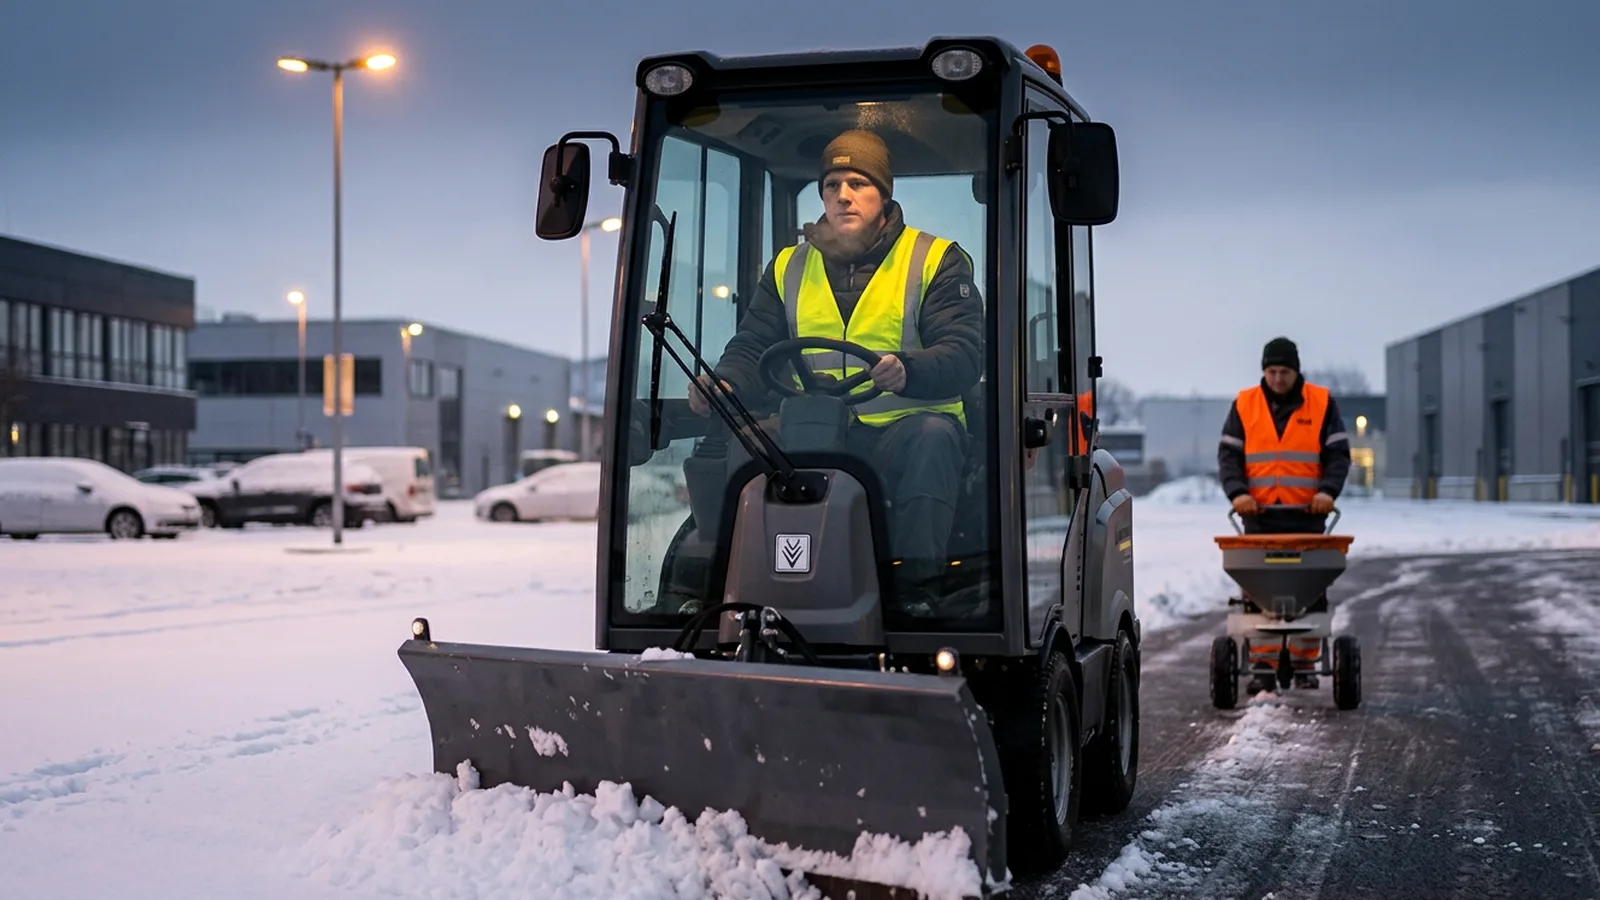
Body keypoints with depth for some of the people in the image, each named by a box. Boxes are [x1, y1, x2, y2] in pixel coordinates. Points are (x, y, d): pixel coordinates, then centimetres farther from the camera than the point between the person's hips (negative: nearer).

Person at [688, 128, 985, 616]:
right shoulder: (789, 267, 21)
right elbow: (753, 347, 15)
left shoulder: (936, 260, 8)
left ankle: (918, 589, -35)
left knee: (933, 436, -37)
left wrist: (908, 371, -28)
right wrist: (724, 384, -11)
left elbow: (964, 355, -5)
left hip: (904, 430, -2)